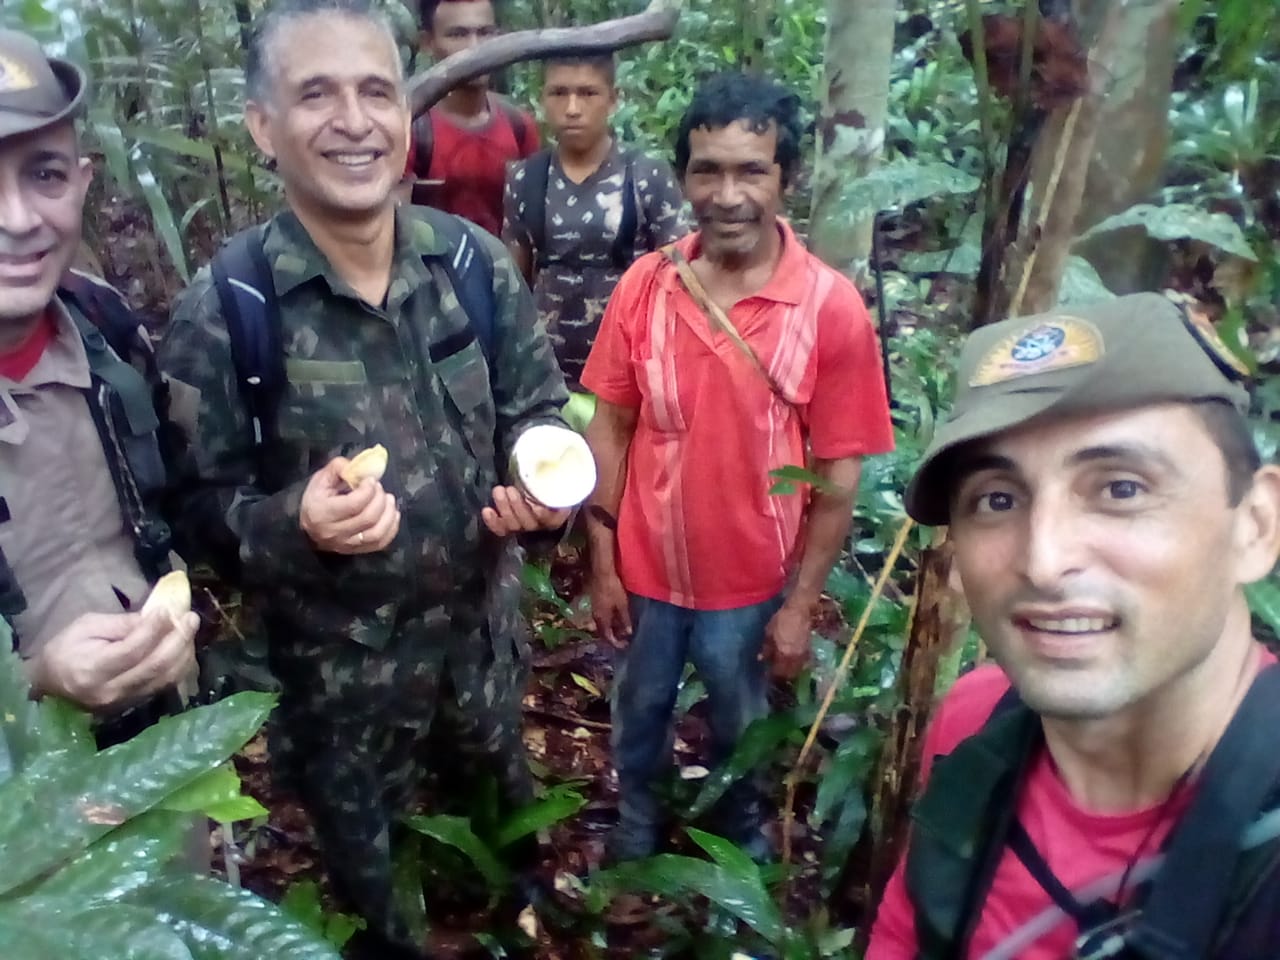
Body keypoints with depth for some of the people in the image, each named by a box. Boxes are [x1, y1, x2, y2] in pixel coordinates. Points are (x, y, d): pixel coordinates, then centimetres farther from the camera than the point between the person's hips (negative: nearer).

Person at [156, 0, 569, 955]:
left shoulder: (477, 262, -10)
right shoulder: (222, 306, -20)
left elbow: (537, 408, 2)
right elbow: (198, 502, -13)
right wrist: (293, 521, -33)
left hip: (483, 615, 4)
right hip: (336, 651, -3)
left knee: (508, 797, 31)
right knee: (365, 856, 23)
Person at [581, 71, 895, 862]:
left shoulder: (832, 308, -18)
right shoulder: (645, 285, -11)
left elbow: (839, 477, -12)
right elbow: (611, 428, -4)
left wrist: (800, 604, -9)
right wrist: (602, 563, -2)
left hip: (753, 581, -2)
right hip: (647, 567, 2)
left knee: (740, 725, 23)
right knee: (641, 711, 25)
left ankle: (742, 833, 54)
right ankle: (637, 829, 55)